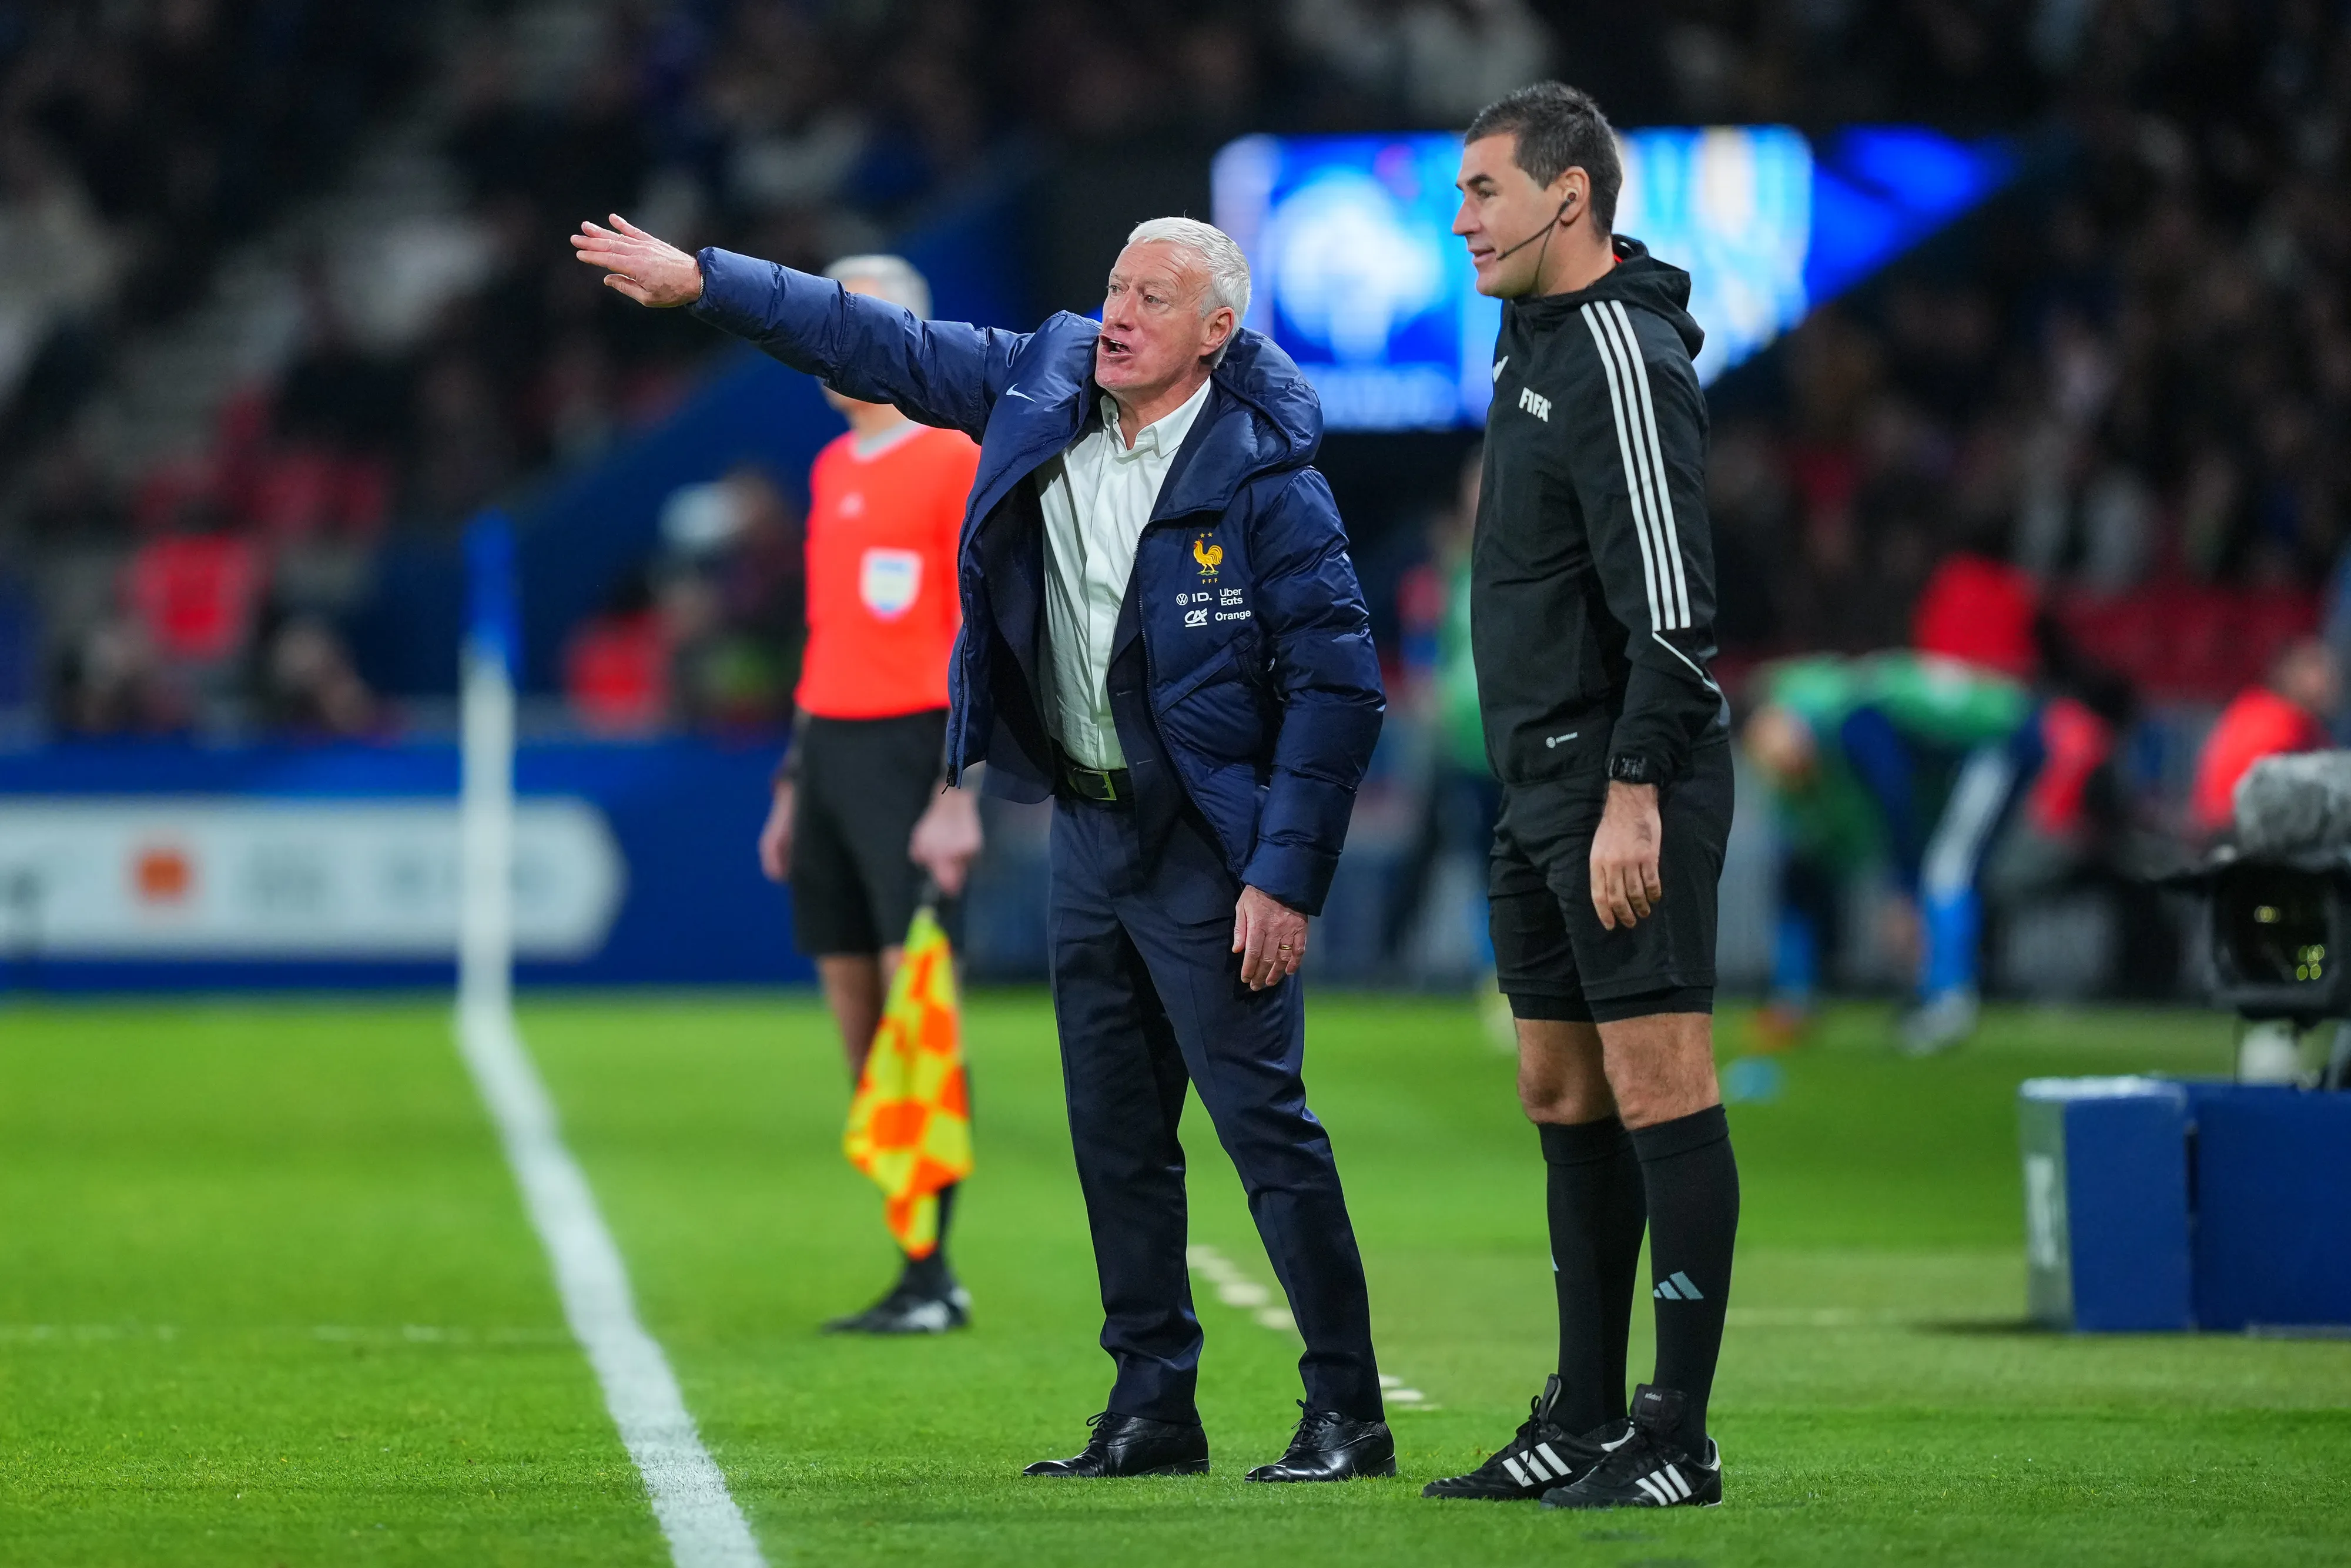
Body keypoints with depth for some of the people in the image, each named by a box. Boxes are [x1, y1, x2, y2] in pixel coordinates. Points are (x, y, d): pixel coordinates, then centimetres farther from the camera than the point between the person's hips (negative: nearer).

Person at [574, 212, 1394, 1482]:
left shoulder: (1263, 476, -16)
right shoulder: (1046, 385, 2)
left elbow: (1337, 687, -15)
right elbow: (879, 347, 13)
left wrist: (1286, 876, -18)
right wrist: (701, 281, 11)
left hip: (1209, 847, -7)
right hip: (1090, 826, 7)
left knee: (1264, 1123, -9)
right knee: (1116, 1135, 11)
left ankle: (1346, 1413, -3)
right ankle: (1153, 1408, 19)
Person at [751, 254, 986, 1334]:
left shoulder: (955, 463, -6)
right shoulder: (831, 471, 18)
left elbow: (977, 635, -11)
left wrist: (958, 796, -17)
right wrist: (793, 781, 20)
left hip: (910, 755, -8)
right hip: (830, 748, 8)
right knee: (857, 1021, 5)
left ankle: (932, 1278, -9)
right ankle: (918, 1276, 8)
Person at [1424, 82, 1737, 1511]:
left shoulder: (1624, 357, -14)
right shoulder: (1536, 344, 17)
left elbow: (1670, 600, -20)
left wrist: (1634, 790, -23)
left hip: (1626, 785, -10)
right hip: (1547, 788, 10)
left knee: (1660, 1090, -8)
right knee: (1564, 1096, 12)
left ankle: (1680, 1438, -7)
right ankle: (1584, 1421, 18)